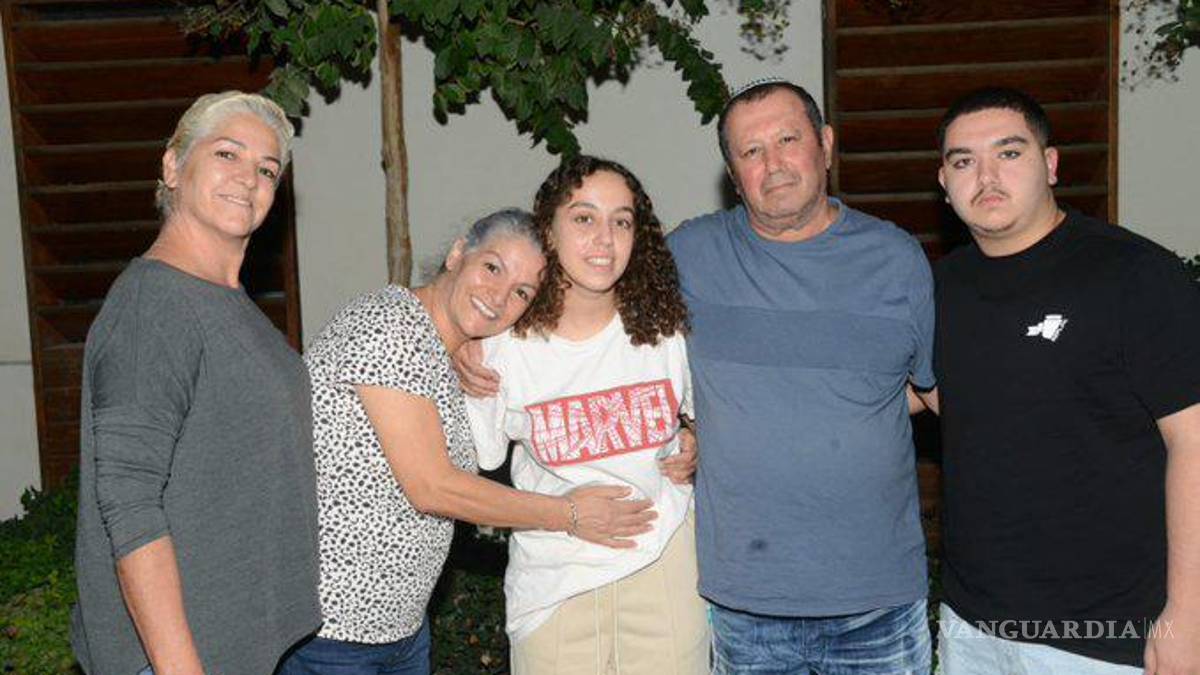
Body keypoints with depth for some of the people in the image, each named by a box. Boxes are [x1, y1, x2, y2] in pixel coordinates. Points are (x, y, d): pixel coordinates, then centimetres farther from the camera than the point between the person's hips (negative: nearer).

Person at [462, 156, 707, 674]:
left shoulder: (668, 327, -4)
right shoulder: (503, 345, -8)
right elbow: (466, 464, 0)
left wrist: (697, 454, -3)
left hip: (664, 568, 1)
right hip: (553, 581, -1)